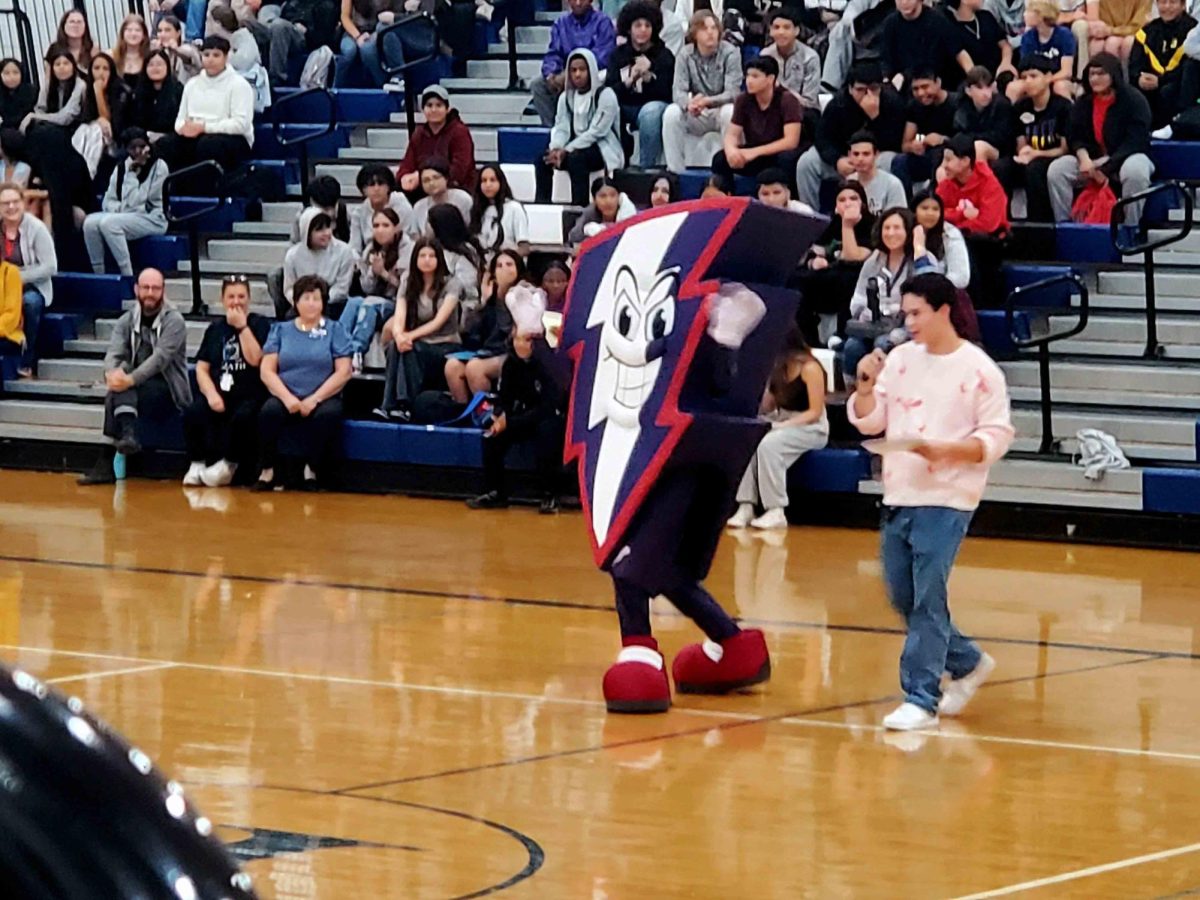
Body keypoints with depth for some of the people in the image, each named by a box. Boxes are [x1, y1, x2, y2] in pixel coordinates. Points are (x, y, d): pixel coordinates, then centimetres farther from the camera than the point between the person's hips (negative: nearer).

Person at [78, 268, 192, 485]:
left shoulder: (174, 321, -7)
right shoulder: (127, 321, 8)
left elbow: (160, 357, -21)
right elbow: (114, 353, -6)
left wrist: (131, 379, -35)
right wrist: (112, 373, -31)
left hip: (168, 392, -5)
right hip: (136, 387, 5)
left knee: (116, 396, -30)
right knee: (119, 390, -30)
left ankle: (106, 463, -37)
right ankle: (129, 434, -45)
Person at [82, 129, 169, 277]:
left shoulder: (159, 167, -6)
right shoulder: (121, 168, 12)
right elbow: (108, 201, 8)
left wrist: (132, 175, -13)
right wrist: (120, 208, -12)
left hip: (153, 219, -6)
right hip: (124, 217, 6)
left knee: (109, 223, -31)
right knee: (90, 223, -22)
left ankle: (128, 276, -28)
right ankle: (98, 275, -15)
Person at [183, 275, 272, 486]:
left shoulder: (260, 324, 5)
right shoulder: (215, 329, 17)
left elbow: (255, 359, -10)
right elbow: (202, 368, 10)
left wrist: (242, 326, -11)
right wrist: (211, 394, -8)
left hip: (250, 395, -3)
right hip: (219, 391, 3)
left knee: (242, 417, -37)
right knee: (193, 413, -28)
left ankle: (229, 465, -18)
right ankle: (197, 464, -16)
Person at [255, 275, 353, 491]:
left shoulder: (334, 330, 9)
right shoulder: (281, 330, 13)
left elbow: (343, 372, -1)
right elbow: (267, 371, 4)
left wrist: (314, 399, -12)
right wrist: (287, 397, -14)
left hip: (322, 398, -1)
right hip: (286, 397, 1)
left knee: (328, 415, -35)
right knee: (269, 411, -32)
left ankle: (312, 469, -15)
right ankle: (267, 471, -18)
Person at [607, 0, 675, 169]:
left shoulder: (664, 56, -2)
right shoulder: (618, 55, 6)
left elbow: (665, 93, -10)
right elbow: (609, 90, -4)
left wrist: (648, 77, -27)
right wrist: (630, 80, -22)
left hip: (654, 106, -3)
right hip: (625, 108, 3)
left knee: (650, 111, -37)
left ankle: (648, 167, -29)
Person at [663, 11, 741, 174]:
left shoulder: (729, 53, -14)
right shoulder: (685, 55, -6)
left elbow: (732, 93, -20)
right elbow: (678, 91, -13)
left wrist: (707, 101, -40)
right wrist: (689, 104, -38)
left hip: (722, 109, -2)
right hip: (697, 115, 2)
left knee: (730, 112, -36)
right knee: (671, 113, -25)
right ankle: (675, 171, -21)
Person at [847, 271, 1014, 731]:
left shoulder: (979, 370, -6)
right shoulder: (901, 358, 9)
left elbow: (996, 437, -7)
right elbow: (868, 421, 11)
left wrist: (944, 450, -21)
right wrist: (867, 384, -8)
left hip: (945, 501, -7)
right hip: (898, 498, 7)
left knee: (927, 599, -11)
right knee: (902, 597, 12)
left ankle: (921, 699, -7)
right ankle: (967, 662, 31)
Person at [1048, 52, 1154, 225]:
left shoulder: (1134, 101, -11)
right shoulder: (1083, 103, 5)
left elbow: (1134, 142, -17)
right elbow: (1076, 138, 4)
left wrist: (1107, 169, -23)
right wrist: (1084, 159, -20)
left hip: (1126, 157, -5)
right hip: (1093, 158, 5)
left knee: (1135, 171, -41)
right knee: (1056, 169, -18)